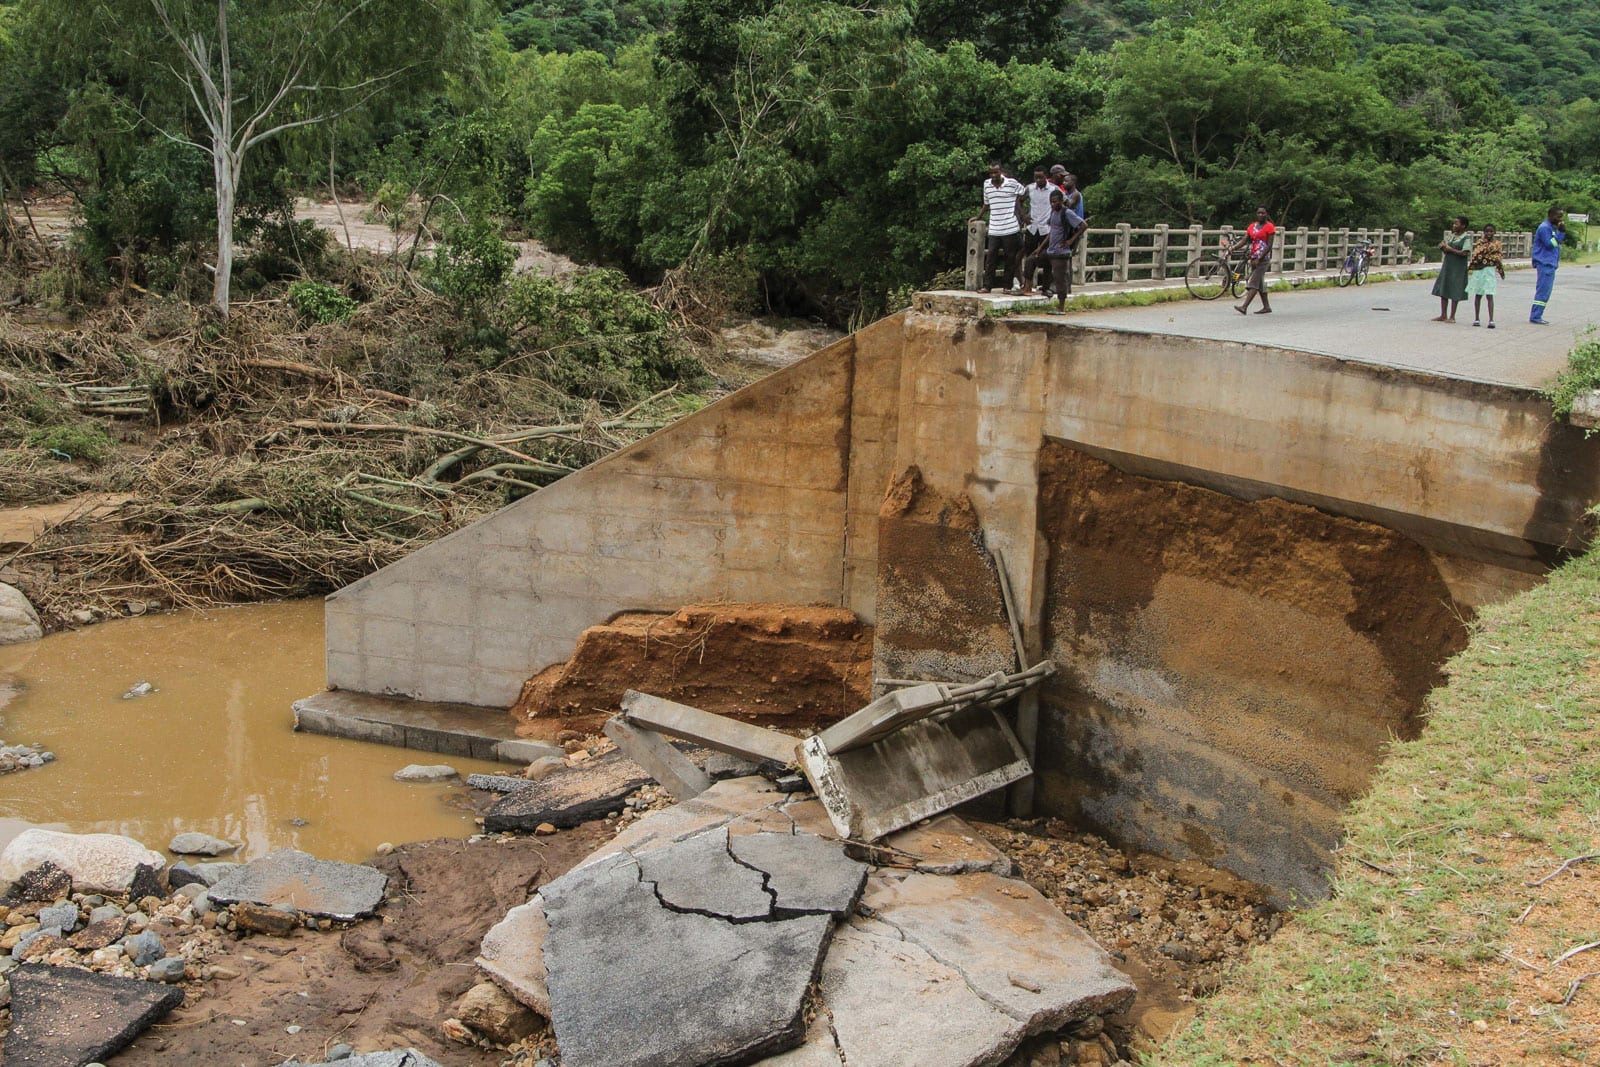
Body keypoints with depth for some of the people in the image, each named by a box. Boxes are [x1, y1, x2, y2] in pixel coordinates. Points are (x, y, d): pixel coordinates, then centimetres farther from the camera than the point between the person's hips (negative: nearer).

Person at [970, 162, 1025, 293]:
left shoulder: (1012, 183, -4)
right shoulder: (986, 185, 8)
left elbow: (1022, 193, 13)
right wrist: (978, 217, 20)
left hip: (1010, 228, -3)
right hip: (993, 229, 3)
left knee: (1010, 258, 4)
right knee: (990, 257, -2)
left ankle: (1007, 285, 12)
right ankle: (986, 285, 0)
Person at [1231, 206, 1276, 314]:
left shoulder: (1269, 227, -6)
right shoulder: (1252, 226, 13)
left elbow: (1269, 245, -12)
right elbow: (1244, 240, 5)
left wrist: (1259, 259, -18)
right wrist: (1233, 248, -13)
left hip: (1263, 258, -7)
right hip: (1253, 258, 7)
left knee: (1254, 282, -14)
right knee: (1260, 283, 12)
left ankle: (1244, 307, -23)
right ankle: (1266, 307, 21)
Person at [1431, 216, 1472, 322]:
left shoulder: (1466, 238, -8)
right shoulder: (1451, 235, 13)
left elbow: (1465, 253, -19)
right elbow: (1445, 249, 20)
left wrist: (1450, 249, -13)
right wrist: (1443, 247, -3)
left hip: (1458, 268, -7)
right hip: (1447, 265, 7)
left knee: (1454, 293, -2)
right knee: (1443, 291, 9)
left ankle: (1452, 317, 5)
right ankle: (1443, 315, 17)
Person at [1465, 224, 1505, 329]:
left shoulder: (1496, 243, 3)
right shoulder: (1479, 243, 5)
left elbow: (1499, 258, 5)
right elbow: (1474, 256, 7)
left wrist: (1501, 271, 4)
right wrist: (1470, 268, 3)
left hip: (1490, 271, -2)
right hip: (1478, 271, 2)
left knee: (1489, 295, -7)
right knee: (1478, 295, 10)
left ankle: (1491, 320, -10)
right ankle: (1476, 319, 19)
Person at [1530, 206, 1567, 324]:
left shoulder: (1553, 228, 19)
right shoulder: (1545, 228, -12)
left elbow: (1557, 242, 22)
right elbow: (1550, 244, -20)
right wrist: (1561, 232, -18)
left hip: (1550, 264, 10)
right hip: (1545, 264, -10)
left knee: (1544, 292, 10)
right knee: (1543, 291, -12)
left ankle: (1536, 316, 13)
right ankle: (1535, 317, -11)